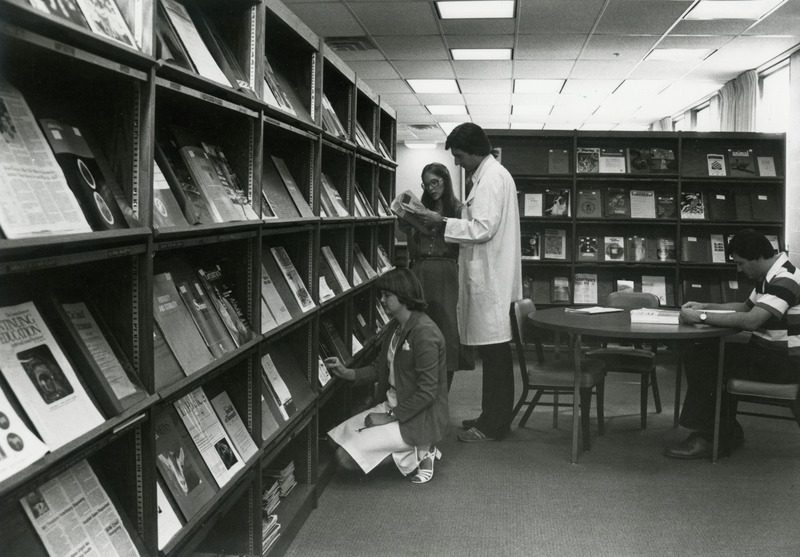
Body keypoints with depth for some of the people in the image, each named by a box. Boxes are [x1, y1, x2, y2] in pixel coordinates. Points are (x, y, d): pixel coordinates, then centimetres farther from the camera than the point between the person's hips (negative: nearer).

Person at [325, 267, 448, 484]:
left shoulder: (424, 332, -21)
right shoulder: (395, 326, 8)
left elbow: (427, 392, -22)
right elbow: (379, 367, 13)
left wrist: (390, 416, -18)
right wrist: (346, 373, -3)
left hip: (420, 417, -10)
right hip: (393, 405, 10)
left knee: (347, 456, -15)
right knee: (338, 438, 6)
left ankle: (419, 453, -3)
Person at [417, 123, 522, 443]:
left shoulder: (491, 178, -14)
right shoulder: (493, 174, 18)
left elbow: (483, 228, -21)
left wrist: (443, 222, -14)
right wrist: (446, 223, 14)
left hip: (490, 278, -10)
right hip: (489, 276, 10)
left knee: (494, 352, -5)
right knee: (494, 352, 14)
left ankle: (493, 426, 1)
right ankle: (493, 417, 23)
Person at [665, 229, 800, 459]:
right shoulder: (770, 277, 12)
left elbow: (751, 320, -31)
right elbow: (745, 306, 25)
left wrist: (702, 317, -25)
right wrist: (705, 306, 12)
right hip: (765, 352, 10)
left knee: (702, 360, -14)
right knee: (698, 355, 3)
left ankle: (705, 437, -5)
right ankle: (728, 431, 8)